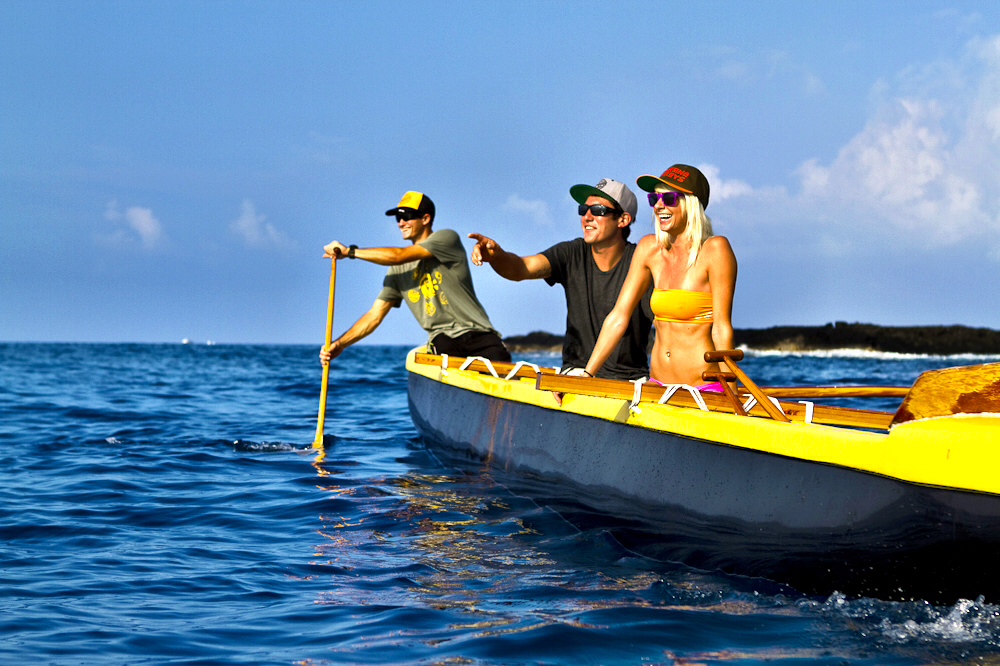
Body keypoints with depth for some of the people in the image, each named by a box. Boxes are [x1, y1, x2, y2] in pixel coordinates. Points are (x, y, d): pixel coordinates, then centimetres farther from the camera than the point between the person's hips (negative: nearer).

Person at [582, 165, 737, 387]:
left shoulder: (714, 249, -8)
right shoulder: (649, 248, 7)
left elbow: (722, 328, -10)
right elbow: (619, 316, 7)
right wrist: (585, 375, 1)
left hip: (706, 389, -5)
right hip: (659, 391, 5)